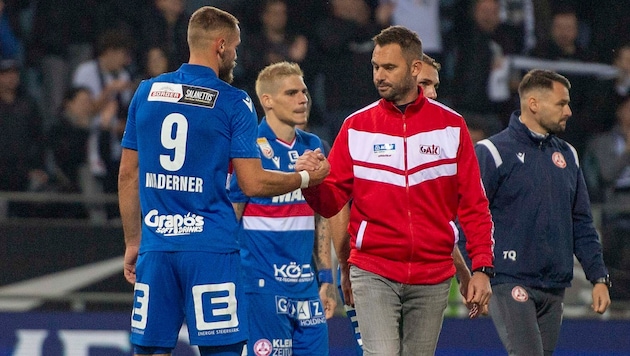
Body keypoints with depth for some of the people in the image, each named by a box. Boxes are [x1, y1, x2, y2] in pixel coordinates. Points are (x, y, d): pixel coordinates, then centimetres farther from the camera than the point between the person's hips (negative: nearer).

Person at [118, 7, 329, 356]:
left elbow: (128, 176, 13)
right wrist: (306, 178, 11)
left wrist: (133, 242, 21)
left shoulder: (146, 92, 9)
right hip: (210, 249, -4)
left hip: (155, 246, 4)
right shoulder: (233, 103, -3)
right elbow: (253, 183, -5)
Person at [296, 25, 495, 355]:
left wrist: (481, 268, -3)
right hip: (373, 273, -1)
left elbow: (474, 205, 4)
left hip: (432, 278, 1)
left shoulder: (451, 126, 3)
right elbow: (332, 202, 3)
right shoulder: (357, 126, 3)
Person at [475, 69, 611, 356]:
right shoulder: (494, 152, -4)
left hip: (554, 289, 6)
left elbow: (581, 224, 19)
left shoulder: (567, 156, 15)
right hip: (510, 285, -6)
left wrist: (599, 278, 11)